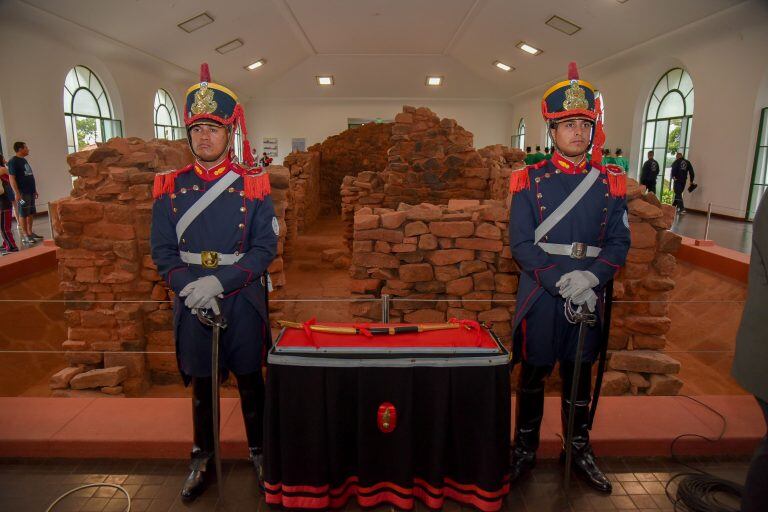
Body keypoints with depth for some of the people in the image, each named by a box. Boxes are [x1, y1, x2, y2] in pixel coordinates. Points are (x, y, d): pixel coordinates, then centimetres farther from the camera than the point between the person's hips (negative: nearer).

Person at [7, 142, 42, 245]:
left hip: (30, 192, 8)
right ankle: (25, 235, 1)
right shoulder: (13, 162, -11)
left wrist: (34, 189, 21)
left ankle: (30, 232, 21)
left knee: (30, 213, 13)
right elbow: (12, 178, -16)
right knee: (23, 214, -3)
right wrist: (17, 193, -21)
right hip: (22, 193, -8)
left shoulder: (24, 160, 15)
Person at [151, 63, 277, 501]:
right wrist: (190, 288, -16)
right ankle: (203, 457, 37)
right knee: (201, 384, 16)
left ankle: (259, 451, 34)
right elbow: (162, 250, 0)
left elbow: (266, 247, -10)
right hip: (192, 305, 2)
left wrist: (219, 282, -20)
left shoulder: (253, 185, -6)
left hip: (243, 302, -2)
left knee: (250, 381, 13)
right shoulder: (171, 187, 1)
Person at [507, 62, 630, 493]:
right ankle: (526, 449, 29)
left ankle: (580, 450, 35)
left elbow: (619, 243, 1)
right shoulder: (531, 180, -4)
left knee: (580, 375, 16)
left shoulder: (611, 183, 3)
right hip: (541, 296, -2)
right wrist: (562, 282, -19)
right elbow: (521, 244, -9)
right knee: (533, 374, 11)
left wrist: (590, 278, -16)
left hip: (590, 296, 2)